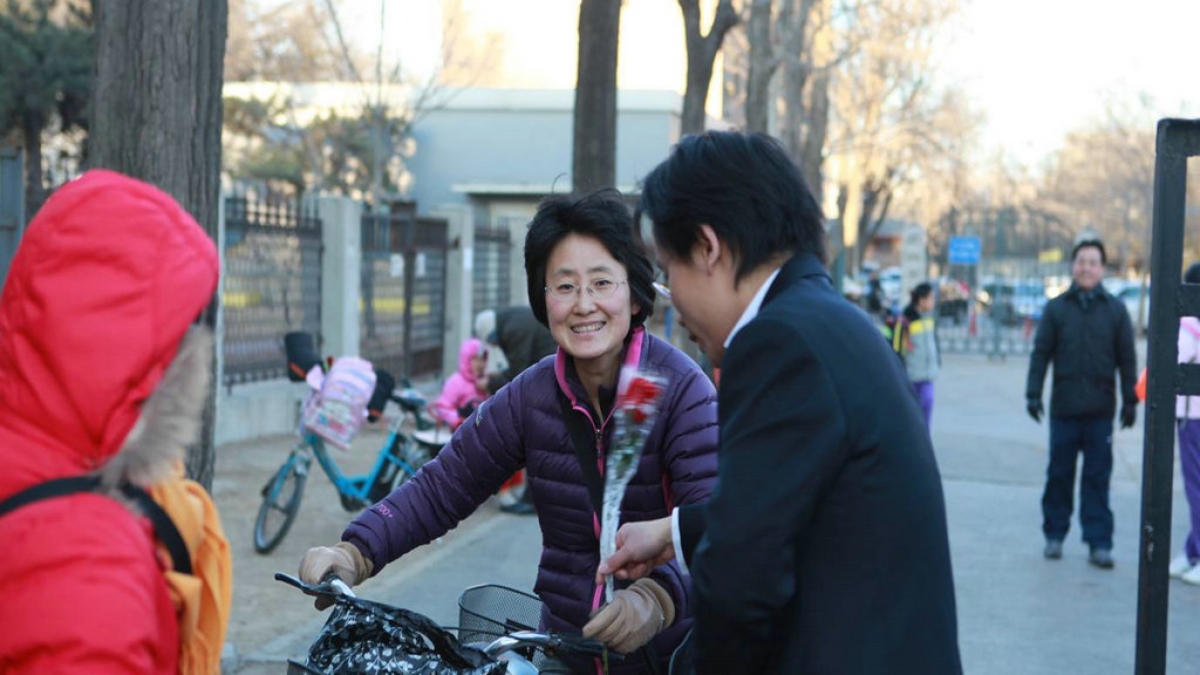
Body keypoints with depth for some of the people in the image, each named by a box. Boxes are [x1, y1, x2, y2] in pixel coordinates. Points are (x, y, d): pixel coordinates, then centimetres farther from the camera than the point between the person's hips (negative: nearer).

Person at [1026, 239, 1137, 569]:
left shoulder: (1115, 309, 5)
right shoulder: (1056, 308, 5)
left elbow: (1127, 358, 7)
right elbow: (1040, 353, 4)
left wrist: (1130, 400, 3)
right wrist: (1033, 393, -4)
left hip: (1101, 410, 0)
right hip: (1063, 408, 0)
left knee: (1097, 479, 1)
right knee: (1059, 475, 7)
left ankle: (1099, 543, 5)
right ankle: (1054, 535, 18)